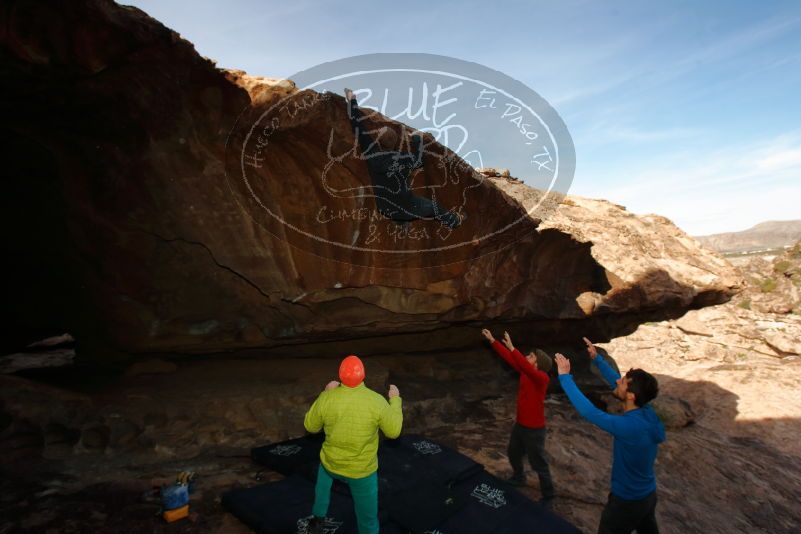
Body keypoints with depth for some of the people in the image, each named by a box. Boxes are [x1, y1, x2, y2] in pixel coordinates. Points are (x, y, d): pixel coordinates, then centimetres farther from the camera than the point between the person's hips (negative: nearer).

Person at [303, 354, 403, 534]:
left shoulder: (326, 398, -22)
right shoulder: (377, 401, -27)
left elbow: (311, 426, -4)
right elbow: (394, 431, -12)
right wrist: (395, 400, 0)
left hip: (331, 463, 2)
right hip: (362, 470, -2)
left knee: (324, 472, 37)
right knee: (367, 513, 20)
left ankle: (318, 519, 48)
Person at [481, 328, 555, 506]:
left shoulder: (542, 378, -25)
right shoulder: (525, 371, -4)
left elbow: (527, 368, -45)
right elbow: (509, 358, 0)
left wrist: (512, 348, -50)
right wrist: (492, 340, -3)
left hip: (534, 429, -8)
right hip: (519, 424, 8)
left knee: (539, 464, 6)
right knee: (513, 453, 27)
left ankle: (548, 497, 25)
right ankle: (519, 477, 53)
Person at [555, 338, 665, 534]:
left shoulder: (629, 426, -35)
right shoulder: (648, 413, -11)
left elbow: (589, 412, -33)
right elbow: (616, 383, 0)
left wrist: (565, 377, -29)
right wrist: (597, 359, 1)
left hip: (627, 502, -7)